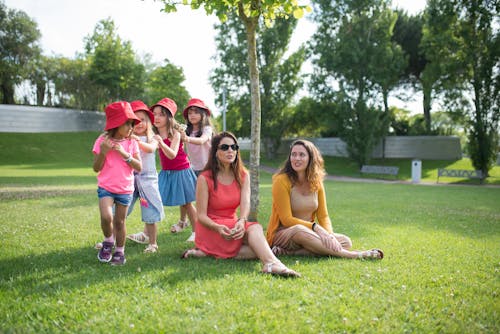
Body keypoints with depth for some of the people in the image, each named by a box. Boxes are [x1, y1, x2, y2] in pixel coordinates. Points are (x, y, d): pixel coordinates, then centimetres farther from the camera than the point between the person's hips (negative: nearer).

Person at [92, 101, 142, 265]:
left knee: (120, 222, 8)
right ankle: (108, 242, 8)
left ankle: (119, 252, 26)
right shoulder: (102, 141, -6)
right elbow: (96, 168, -3)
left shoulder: (131, 143, -1)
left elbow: (139, 167, -6)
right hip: (106, 188, -2)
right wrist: (103, 152, -18)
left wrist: (124, 154, -17)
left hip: (126, 190, 2)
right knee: (106, 217, -21)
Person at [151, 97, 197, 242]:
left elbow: (172, 154, -29)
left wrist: (162, 143, -44)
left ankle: (196, 231, 22)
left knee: (186, 204, 7)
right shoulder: (155, 134, 1)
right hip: (165, 173, 5)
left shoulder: (175, 133, -16)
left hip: (181, 171, -4)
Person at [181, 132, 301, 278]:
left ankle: (207, 253, -23)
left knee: (257, 248, -26)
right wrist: (218, 228, -33)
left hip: (233, 225, 5)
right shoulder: (205, 178, -9)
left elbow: (245, 203, -12)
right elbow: (201, 215, -12)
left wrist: (241, 221, -35)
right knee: (254, 227, -29)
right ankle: (272, 264, -52)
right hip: (210, 228, -5)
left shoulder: (243, 175, 4)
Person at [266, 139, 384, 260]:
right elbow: (286, 219, -17)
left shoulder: (316, 182, 4)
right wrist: (315, 227, -27)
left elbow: (323, 216, 3)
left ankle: (289, 252, -26)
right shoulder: (282, 181, -13)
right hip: (282, 234, -6)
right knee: (299, 230, -39)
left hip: (308, 234, 6)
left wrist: (329, 235, -18)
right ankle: (348, 254, -29)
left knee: (346, 241, -14)